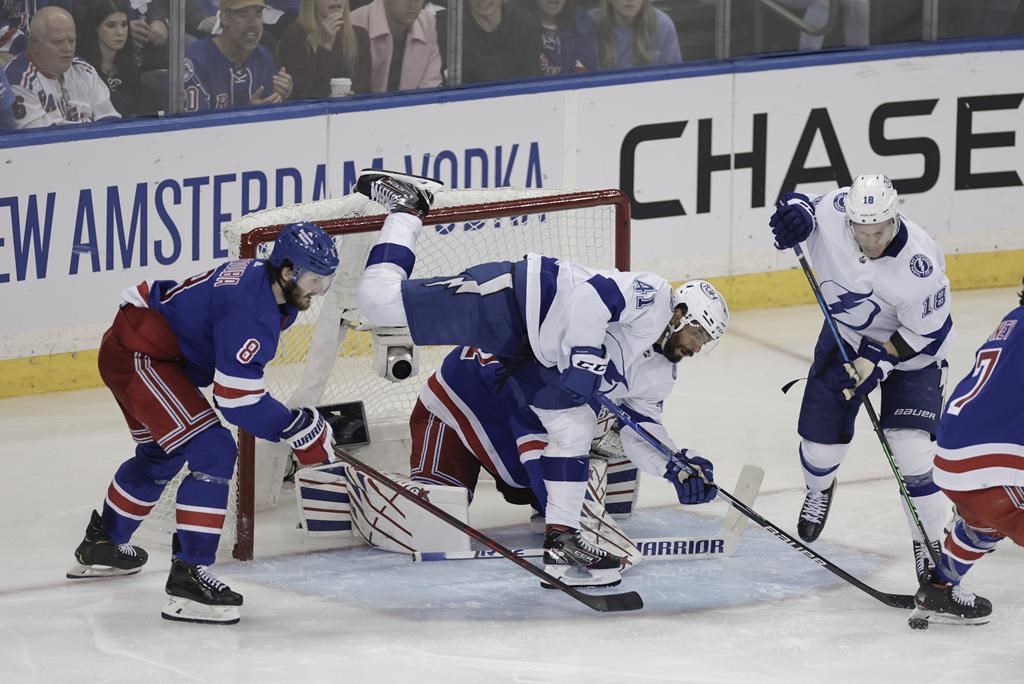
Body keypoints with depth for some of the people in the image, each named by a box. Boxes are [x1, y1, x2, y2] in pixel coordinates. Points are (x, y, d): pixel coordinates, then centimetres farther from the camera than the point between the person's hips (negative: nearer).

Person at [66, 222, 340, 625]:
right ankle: (188, 576, -23)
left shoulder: (258, 276, 3)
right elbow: (236, 398, -28)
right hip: (140, 357, -11)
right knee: (213, 452, -19)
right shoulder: (252, 310, -27)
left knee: (160, 455, 30)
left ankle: (100, 546, 51)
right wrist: (298, 428, -21)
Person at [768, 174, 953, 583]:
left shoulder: (920, 264, -36)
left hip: (908, 347, -4)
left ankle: (929, 545, 4)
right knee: (820, 440, 8)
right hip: (846, 335, 4)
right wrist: (794, 214, -27)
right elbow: (804, 206, -4)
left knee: (911, 449, -16)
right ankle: (819, 492, 46)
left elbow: (928, 332, -23)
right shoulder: (833, 212, -28)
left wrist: (877, 363, -27)